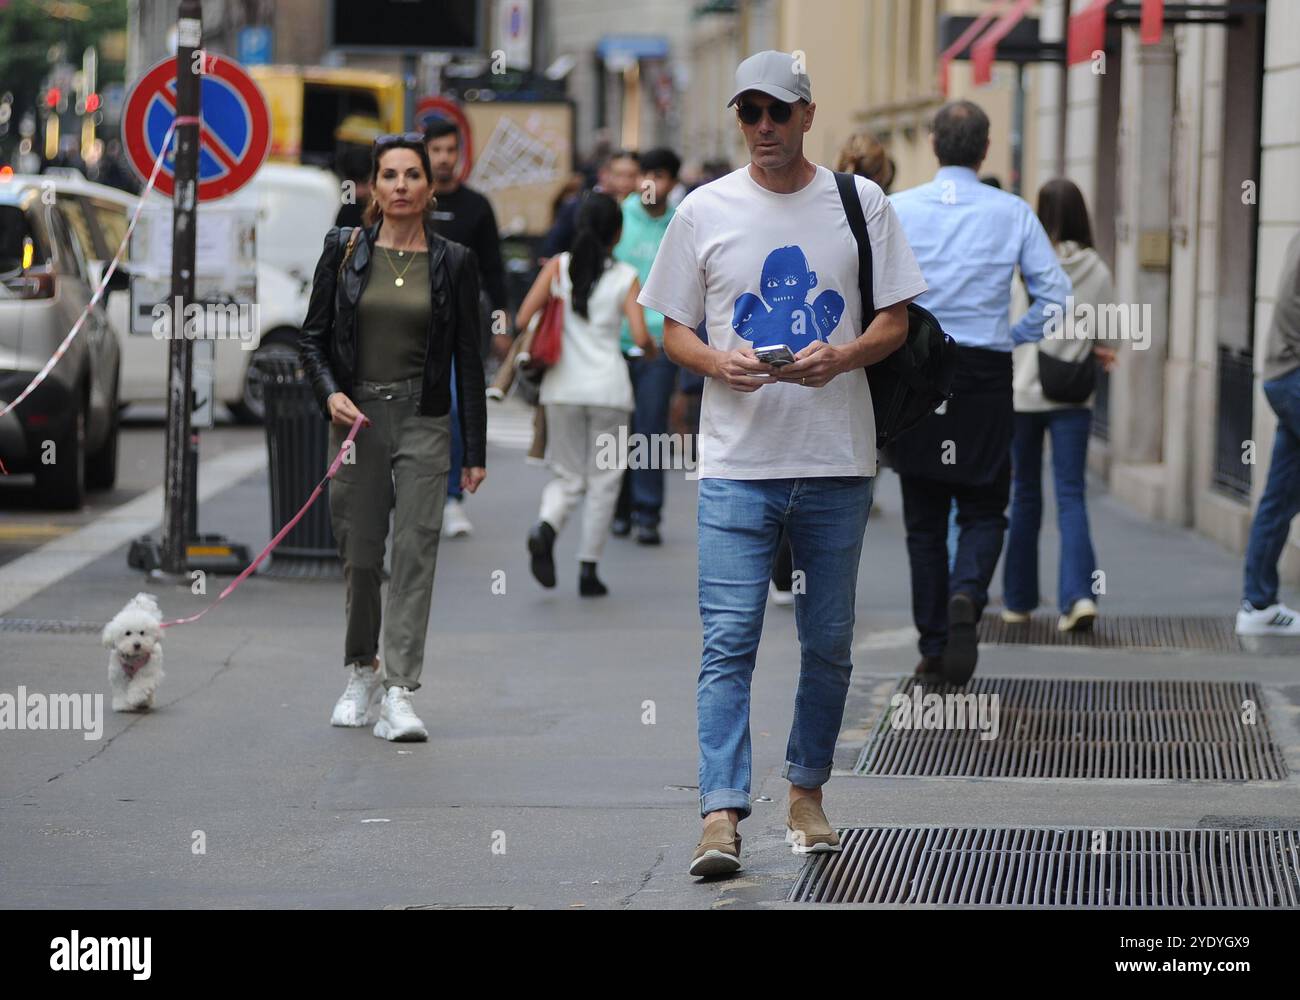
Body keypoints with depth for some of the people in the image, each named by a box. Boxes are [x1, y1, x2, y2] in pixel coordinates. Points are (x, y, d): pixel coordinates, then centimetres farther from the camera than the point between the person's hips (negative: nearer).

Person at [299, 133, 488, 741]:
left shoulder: (453, 263, 1)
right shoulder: (344, 252, 2)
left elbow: (469, 360, 3)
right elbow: (312, 337, 6)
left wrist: (476, 452, 2)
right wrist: (330, 395, -13)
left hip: (423, 421, -1)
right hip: (357, 417, 1)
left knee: (415, 549, -10)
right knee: (359, 553, 6)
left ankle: (398, 696, -12)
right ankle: (361, 673, 29)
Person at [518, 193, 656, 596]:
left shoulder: (559, 267, 1)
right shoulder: (626, 278, -3)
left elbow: (522, 320, -5)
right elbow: (640, 337, -12)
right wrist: (652, 350, 10)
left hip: (562, 386, 2)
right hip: (608, 388, -2)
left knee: (567, 476, 13)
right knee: (603, 480, 10)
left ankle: (545, 527, -17)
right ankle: (588, 569, 6)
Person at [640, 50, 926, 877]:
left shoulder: (861, 203, 5)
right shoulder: (704, 210, 5)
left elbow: (895, 322, 7)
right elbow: (673, 329, 9)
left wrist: (841, 357, -13)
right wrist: (718, 362, -13)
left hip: (838, 461, 1)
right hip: (737, 460, -1)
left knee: (829, 643, 10)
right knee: (728, 641, -10)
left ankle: (808, 792, 25)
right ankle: (723, 814, -14)